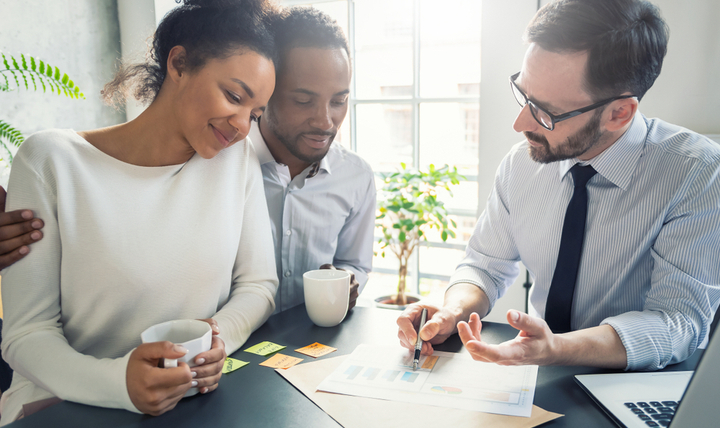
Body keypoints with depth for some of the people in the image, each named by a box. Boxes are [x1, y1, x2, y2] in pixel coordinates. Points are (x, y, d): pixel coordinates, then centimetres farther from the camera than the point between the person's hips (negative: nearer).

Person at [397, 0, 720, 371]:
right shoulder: (522, 161, -6)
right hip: (540, 383, 2)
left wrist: (555, 349, -39)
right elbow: (485, 265, 3)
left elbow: (678, 319, -22)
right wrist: (452, 313, -19)